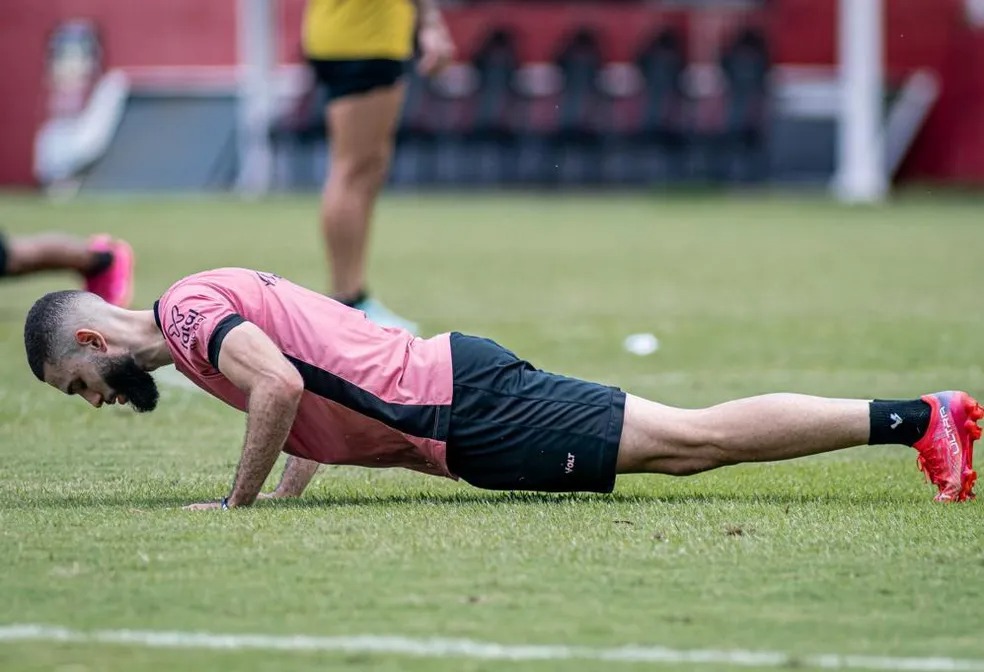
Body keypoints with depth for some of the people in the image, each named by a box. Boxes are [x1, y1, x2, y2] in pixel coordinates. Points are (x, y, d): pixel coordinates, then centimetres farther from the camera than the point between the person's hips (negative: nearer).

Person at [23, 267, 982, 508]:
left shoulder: (187, 312, -9)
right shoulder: (220, 297, 20)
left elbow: (278, 386, -26)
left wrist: (239, 502, -14)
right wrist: (287, 489, 19)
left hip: (461, 413, -8)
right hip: (449, 392, 8)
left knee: (688, 441, -12)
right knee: (686, 441, 7)